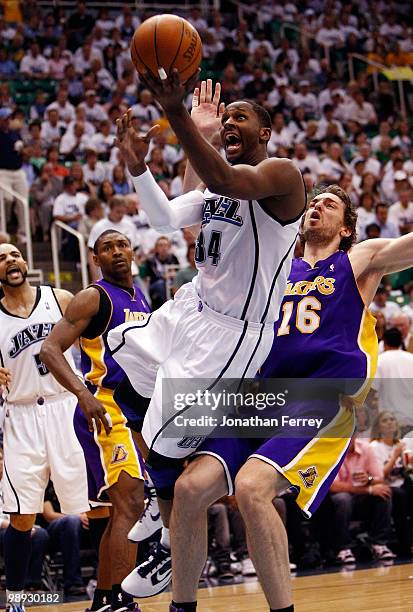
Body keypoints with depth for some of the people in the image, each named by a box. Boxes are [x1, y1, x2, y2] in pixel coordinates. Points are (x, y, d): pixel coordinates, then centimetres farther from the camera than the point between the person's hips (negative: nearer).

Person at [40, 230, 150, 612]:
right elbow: (50, 350, -17)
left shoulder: (141, 298, 16)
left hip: (132, 409, 9)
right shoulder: (94, 297, -8)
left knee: (121, 509, 12)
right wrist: (83, 394, -31)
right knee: (130, 504, -17)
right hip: (104, 410, -9)